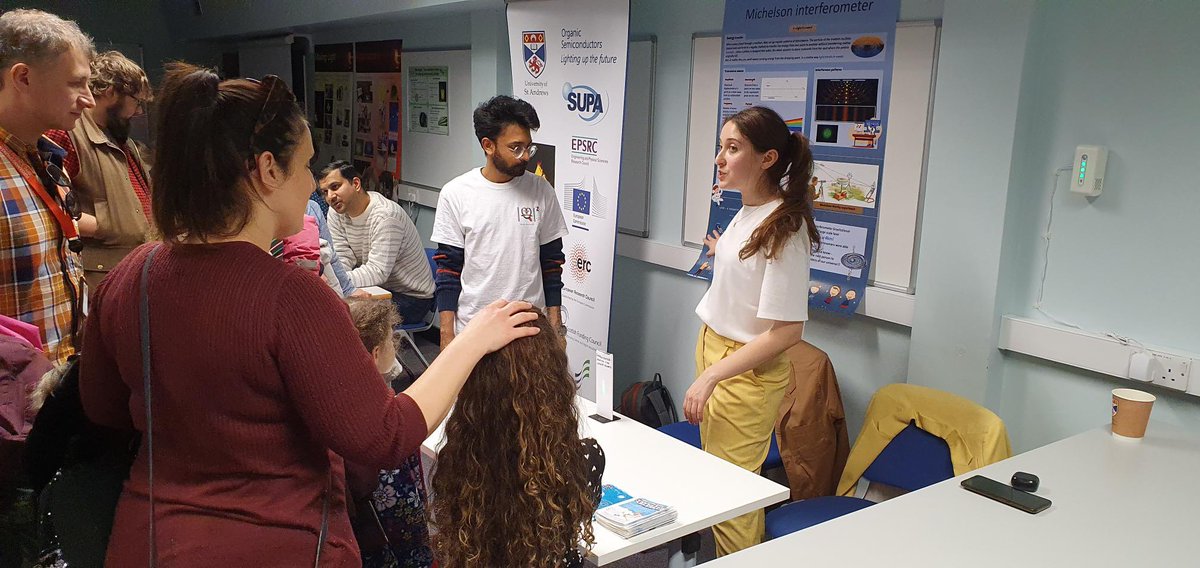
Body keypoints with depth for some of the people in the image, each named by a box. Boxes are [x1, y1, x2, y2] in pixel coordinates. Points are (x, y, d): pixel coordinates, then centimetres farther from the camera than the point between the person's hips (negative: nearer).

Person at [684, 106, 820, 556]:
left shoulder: (784, 227, -20)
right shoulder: (746, 212, 5)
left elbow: (786, 331, -22)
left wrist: (710, 376, -23)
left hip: (746, 372, -8)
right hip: (712, 348, 8)